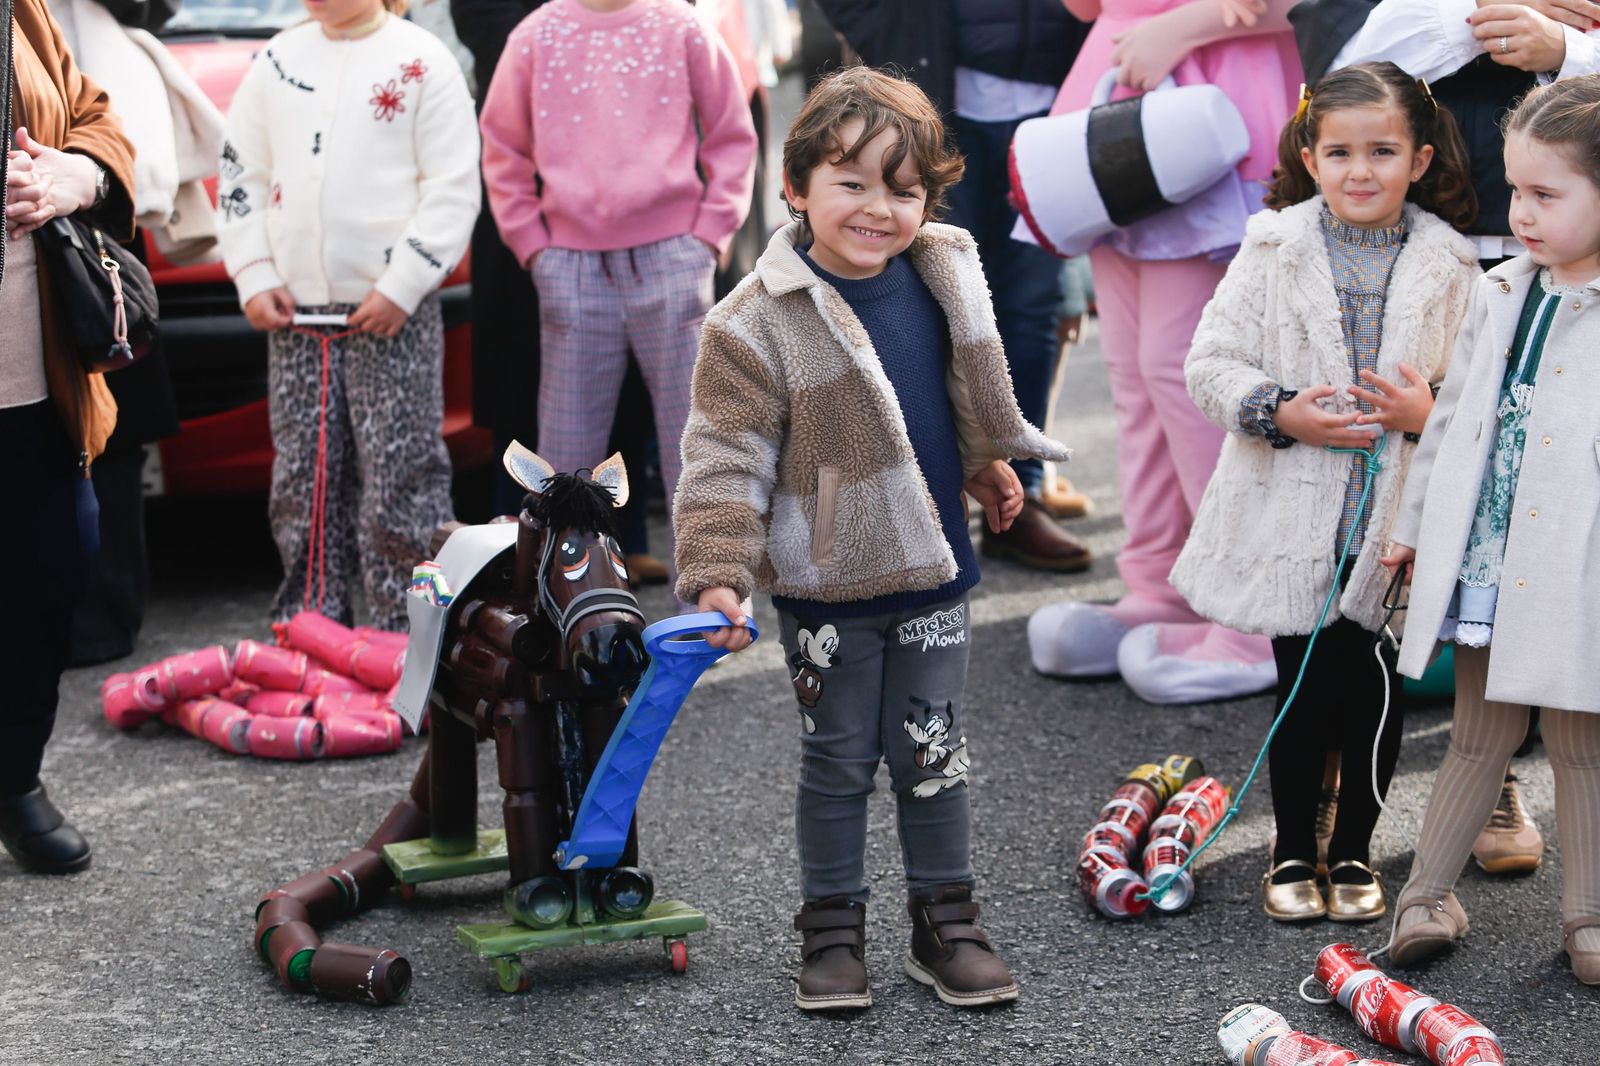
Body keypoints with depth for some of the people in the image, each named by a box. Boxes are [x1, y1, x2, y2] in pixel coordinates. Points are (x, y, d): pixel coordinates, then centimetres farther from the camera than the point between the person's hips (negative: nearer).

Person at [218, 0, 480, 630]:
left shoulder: (421, 60, -1)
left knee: (400, 482, -5)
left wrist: (400, 287, -12)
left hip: (394, 314, -4)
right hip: (294, 312, 5)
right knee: (302, 482, 6)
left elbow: (453, 189, -6)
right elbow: (241, 176, 15)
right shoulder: (278, 60, 12)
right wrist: (254, 277, 3)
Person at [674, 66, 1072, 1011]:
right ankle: (833, 927, 25)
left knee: (934, 755, 13)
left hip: (933, 576, 4)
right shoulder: (756, 324, -18)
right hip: (826, 587, -4)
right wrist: (718, 573, -26)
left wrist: (987, 465, 31)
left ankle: (946, 921, 27)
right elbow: (726, 460, -17)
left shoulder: (944, 277, -2)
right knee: (838, 762, 10)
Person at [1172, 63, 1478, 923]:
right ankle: (1291, 853, 23)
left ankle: (1353, 851, 27)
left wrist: (1429, 414, -17)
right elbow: (1210, 365, -2)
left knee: (1376, 692, 9)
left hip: (1397, 523, 1)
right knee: (1306, 691, 6)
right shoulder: (1275, 251, -3)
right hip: (1296, 520, -1)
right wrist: (1282, 414, -17)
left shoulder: (1449, 267, 0)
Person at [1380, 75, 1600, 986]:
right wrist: (1414, 524, 18)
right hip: (1479, 565, 4)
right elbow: (1455, 416, 16)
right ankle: (1429, 891, 25)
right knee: (1480, 735, 15)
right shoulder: (1502, 295, 8)